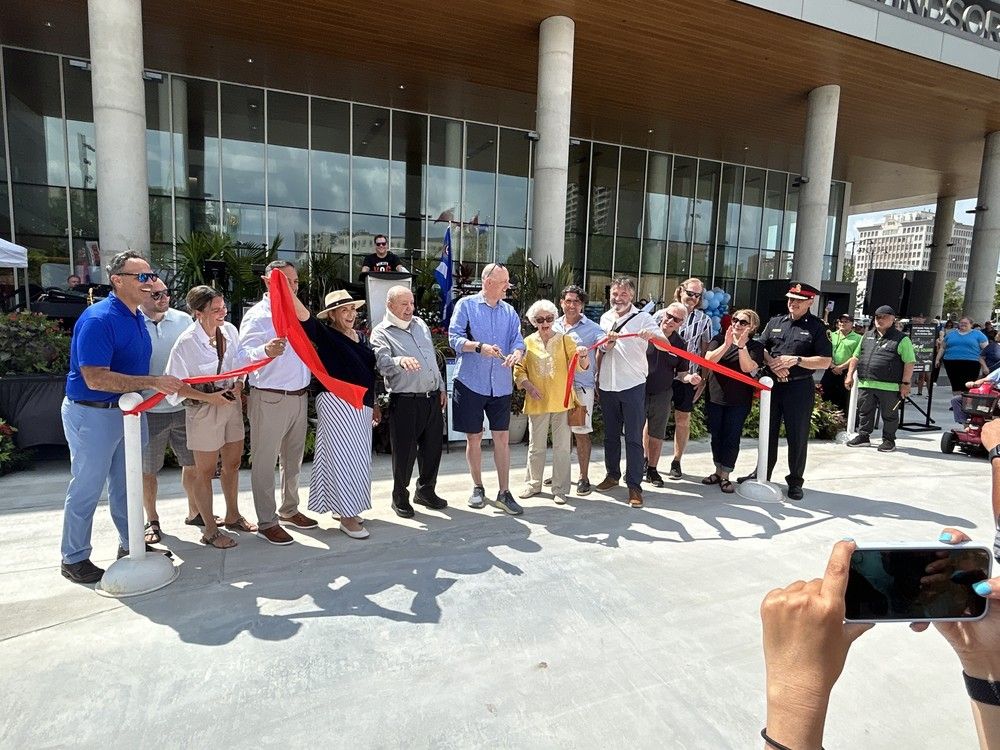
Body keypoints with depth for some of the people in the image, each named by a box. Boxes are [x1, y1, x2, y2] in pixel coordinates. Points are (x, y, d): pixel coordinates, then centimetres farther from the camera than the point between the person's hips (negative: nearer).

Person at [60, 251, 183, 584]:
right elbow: (95, 378, -28)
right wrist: (153, 382, -31)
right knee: (87, 487, 6)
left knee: (125, 484, 17)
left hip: (126, 410, 8)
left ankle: (130, 544, 31)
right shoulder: (98, 319, -21)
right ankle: (73, 558, 23)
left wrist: (163, 383, 8)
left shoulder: (138, 317, 6)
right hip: (92, 414, -8)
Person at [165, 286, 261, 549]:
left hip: (232, 404, 6)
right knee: (205, 470, 8)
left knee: (232, 463, 19)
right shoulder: (186, 343, -20)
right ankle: (210, 530, 23)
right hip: (203, 409, -6)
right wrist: (209, 398, -21)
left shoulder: (230, 330, -5)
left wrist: (238, 387, -5)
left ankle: (232, 516, 38)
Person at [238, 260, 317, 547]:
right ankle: (267, 523, 12)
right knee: (265, 462, 2)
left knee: (293, 459, 18)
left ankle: (289, 510, 33)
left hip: (300, 396, 8)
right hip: (270, 399, -7)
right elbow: (245, 355, -25)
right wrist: (266, 351, -45)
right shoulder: (257, 316, -11)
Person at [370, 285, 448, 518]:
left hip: (432, 398, 6)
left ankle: (426, 491, 33)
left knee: (433, 448, 14)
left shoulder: (420, 324, 15)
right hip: (405, 401, -6)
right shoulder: (381, 333, -6)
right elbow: (383, 363, -24)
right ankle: (400, 497, 22)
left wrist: (441, 387, 17)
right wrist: (400, 361, -45)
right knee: (405, 452, 3)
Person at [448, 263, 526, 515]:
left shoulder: (509, 311, 11)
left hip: (501, 385, 3)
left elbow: (518, 340, 3)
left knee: (502, 437, 3)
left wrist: (517, 353, -21)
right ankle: (478, 488, 24)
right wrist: (479, 347, -24)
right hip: (471, 382, -3)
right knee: (474, 437, 7)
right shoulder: (466, 305, 0)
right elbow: (454, 337, -7)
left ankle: (504, 493, 11)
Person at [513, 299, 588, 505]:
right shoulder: (528, 343, 3)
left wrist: (583, 357, -30)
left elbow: (580, 366, -7)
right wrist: (528, 386, -15)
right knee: (536, 446, 11)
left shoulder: (564, 340, 2)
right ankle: (533, 484, 28)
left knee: (562, 447, 5)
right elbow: (519, 370, 3)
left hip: (561, 402, 0)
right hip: (537, 402, 1)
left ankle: (559, 489, 16)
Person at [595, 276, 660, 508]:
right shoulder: (605, 318, 10)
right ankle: (612, 474, 31)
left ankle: (634, 486, 6)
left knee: (634, 437, -1)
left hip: (633, 386, -5)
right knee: (610, 434, 16)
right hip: (607, 385, 5)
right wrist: (597, 378, 16)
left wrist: (653, 335, -38)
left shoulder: (642, 318, -5)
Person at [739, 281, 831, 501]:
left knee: (797, 436, 4)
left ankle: (795, 481, 19)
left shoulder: (817, 327, -3)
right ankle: (763, 473, 27)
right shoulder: (775, 322, 9)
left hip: (799, 388, -4)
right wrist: (772, 363, -10)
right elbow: (760, 349, 9)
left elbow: (825, 361, -8)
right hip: (773, 384, 4)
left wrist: (796, 360, -18)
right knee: (768, 432, 14)